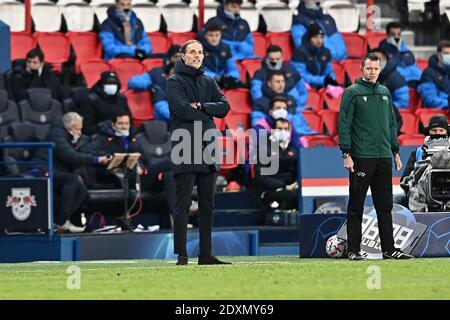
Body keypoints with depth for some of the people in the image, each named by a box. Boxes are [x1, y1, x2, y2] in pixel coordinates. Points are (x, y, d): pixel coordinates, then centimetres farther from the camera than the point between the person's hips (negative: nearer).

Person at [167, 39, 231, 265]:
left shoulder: (209, 82, 18)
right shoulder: (175, 82, 0)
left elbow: (224, 107, 4)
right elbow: (184, 110, -15)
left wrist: (200, 106, -9)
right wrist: (208, 113, -5)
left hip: (208, 149, 6)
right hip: (185, 149, -6)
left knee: (207, 206, 7)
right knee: (183, 204, -8)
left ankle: (206, 254, 11)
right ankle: (181, 254, -9)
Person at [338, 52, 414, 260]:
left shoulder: (385, 93, 15)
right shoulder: (352, 93, -3)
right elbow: (344, 124, -7)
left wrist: (396, 152, 14)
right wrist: (346, 154, -14)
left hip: (384, 157, 6)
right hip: (361, 157, -6)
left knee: (385, 206, 7)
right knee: (356, 206, -1)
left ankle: (389, 249, 10)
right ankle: (353, 250, 1)